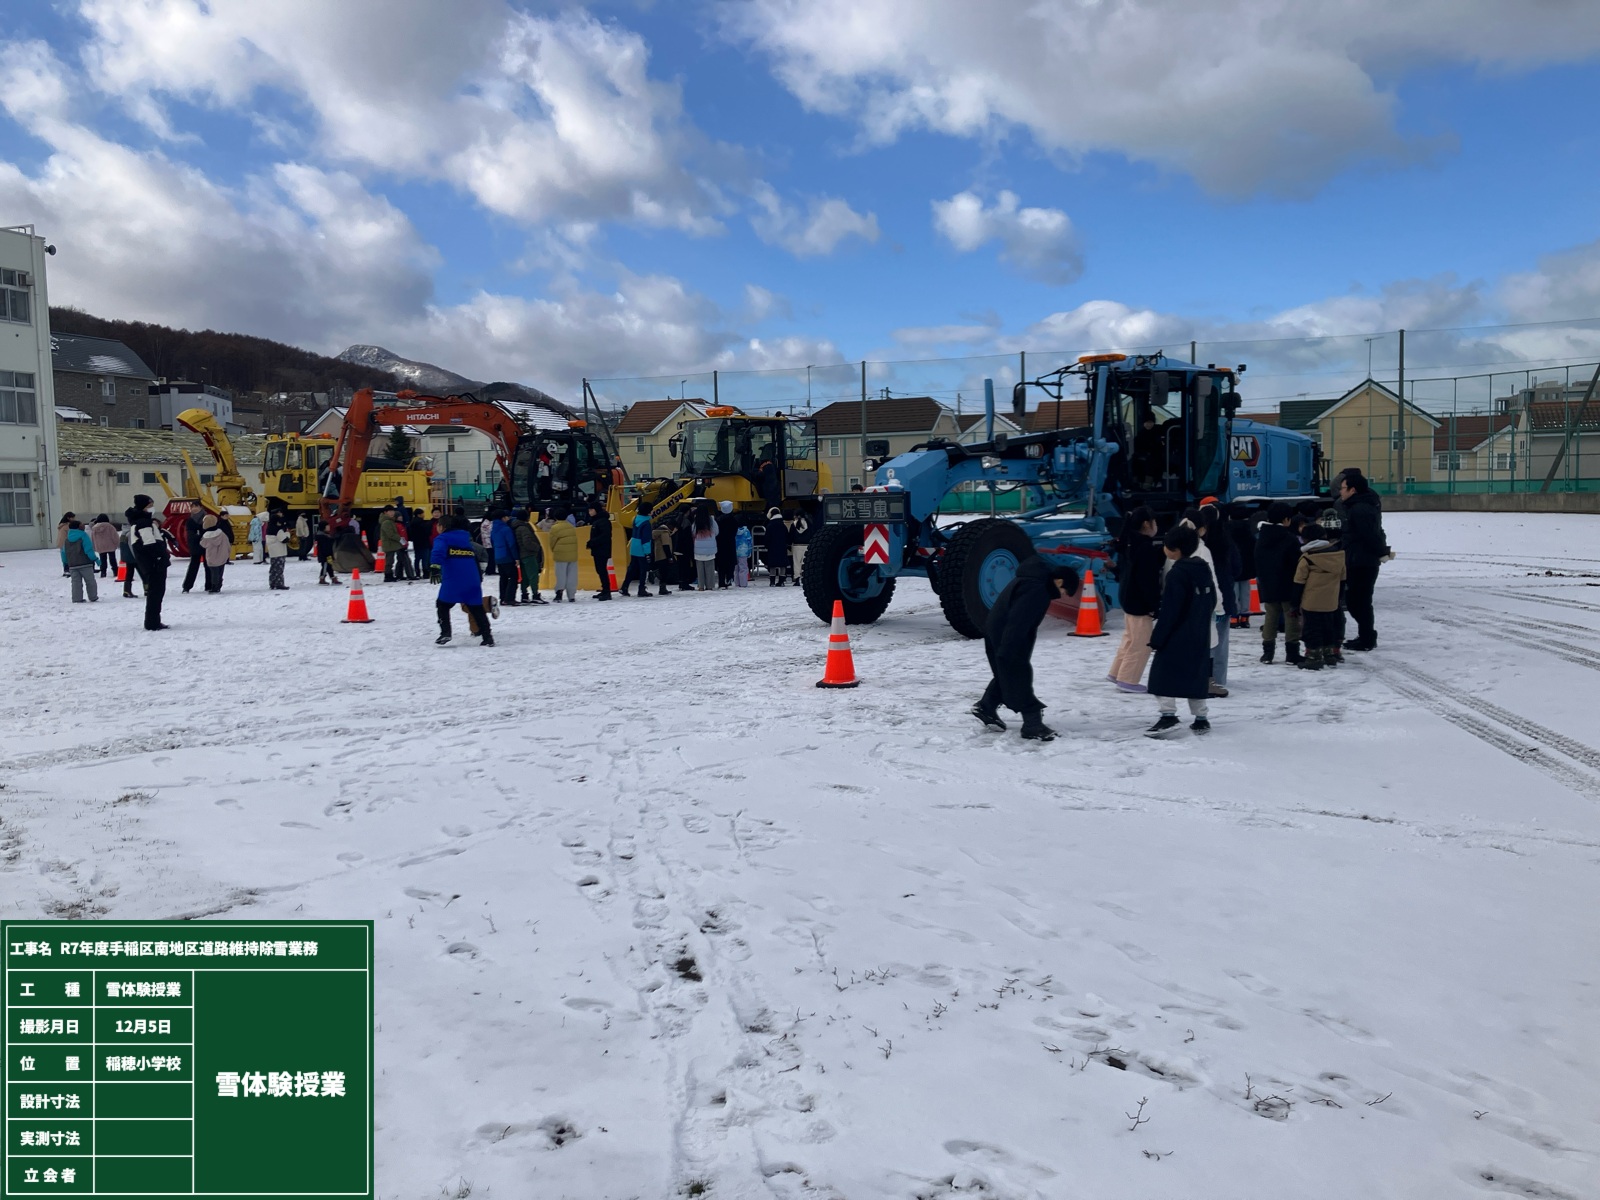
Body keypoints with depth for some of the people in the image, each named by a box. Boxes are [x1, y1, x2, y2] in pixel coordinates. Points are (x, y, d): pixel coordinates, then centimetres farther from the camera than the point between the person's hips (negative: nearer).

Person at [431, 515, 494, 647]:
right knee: (477, 608, 11)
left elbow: (438, 552, -15)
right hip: (472, 581, 4)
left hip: (452, 581, -4)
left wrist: (436, 568, -26)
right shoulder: (468, 541, 23)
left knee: (442, 605, 13)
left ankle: (445, 633, -1)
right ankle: (487, 637, 6)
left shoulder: (443, 539, 6)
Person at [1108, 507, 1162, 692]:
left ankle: (1117, 673, 27)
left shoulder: (1129, 543, 8)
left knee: (1131, 637, 21)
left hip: (1128, 597, 10)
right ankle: (1128, 679, 3)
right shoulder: (1145, 548, -22)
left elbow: (1122, 569, 16)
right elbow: (1148, 580, -23)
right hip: (1139, 601, -10)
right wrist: (1154, 605, -19)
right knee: (1142, 642, -1)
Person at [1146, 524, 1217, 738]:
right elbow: (1211, 600, 16)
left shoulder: (1177, 574, -17)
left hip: (1177, 636, -8)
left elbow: (1169, 611, -18)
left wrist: (1157, 638, -13)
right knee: (1196, 673, 15)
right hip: (1200, 635, 8)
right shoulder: (1204, 568, 8)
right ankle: (1201, 718, 18)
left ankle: (1168, 714, -14)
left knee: (1164, 672, -4)